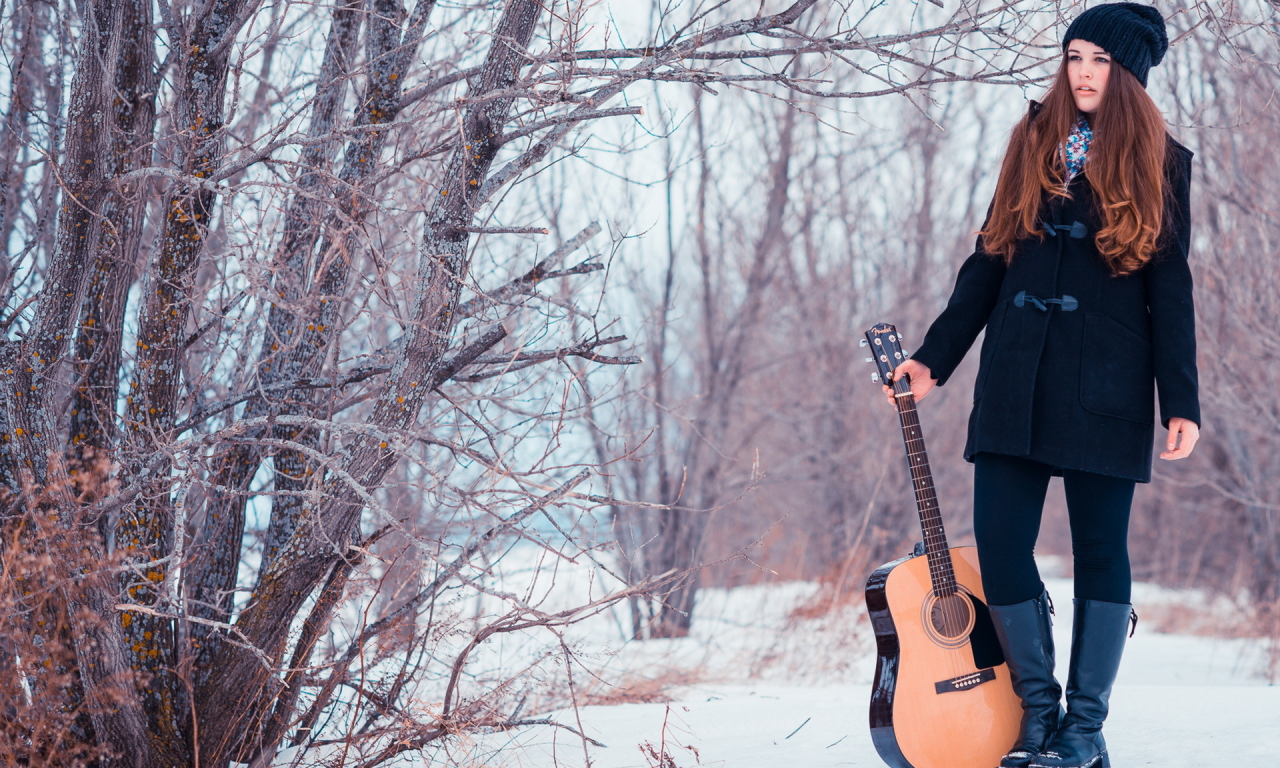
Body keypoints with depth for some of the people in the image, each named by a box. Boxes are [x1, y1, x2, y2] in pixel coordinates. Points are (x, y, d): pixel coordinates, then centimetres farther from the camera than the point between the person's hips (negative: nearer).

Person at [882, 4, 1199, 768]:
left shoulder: (1157, 163, 3)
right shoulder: (1034, 145, 12)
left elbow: (1169, 288, 0)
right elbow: (990, 262, 14)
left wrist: (1182, 404, -6)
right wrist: (934, 358, 9)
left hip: (1105, 386, -3)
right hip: (1016, 380, 3)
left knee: (1100, 550, 1)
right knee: (1001, 545, -3)